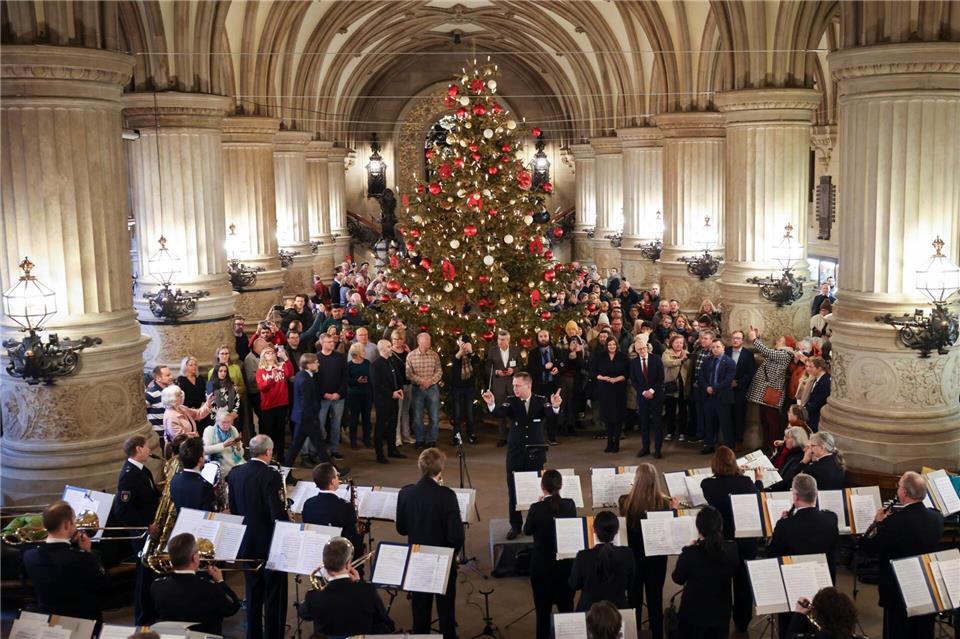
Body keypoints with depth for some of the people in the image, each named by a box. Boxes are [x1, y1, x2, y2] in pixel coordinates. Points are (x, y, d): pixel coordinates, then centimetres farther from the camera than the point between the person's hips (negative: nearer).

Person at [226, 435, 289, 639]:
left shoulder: (235, 473, -1)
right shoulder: (271, 475, -21)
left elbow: (233, 508, 8)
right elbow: (278, 514, -23)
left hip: (246, 542, 6)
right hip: (270, 543, -6)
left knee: (253, 593, 18)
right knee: (274, 595, 6)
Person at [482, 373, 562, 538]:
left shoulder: (541, 401, -3)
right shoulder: (511, 402, -3)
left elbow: (551, 416, -19)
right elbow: (500, 413, -21)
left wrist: (555, 407, -43)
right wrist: (491, 404, -43)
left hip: (535, 454, -1)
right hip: (515, 454, 1)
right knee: (514, 492, 6)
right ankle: (515, 526, 19)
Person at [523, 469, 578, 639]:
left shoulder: (537, 508, -18)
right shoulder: (570, 505, -9)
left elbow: (527, 530, -2)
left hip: (542, 565, -3)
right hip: (566, 563, 3)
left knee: (543, 609, 9)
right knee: (566, 607, 17)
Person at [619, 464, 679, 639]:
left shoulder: (626, 501, -18)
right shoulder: (664, 502, -19)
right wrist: (674, 508, 6)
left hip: (633, 554, 0)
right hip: (657, 555, 0)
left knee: (634, 596, 16)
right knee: (655, 597, 14)